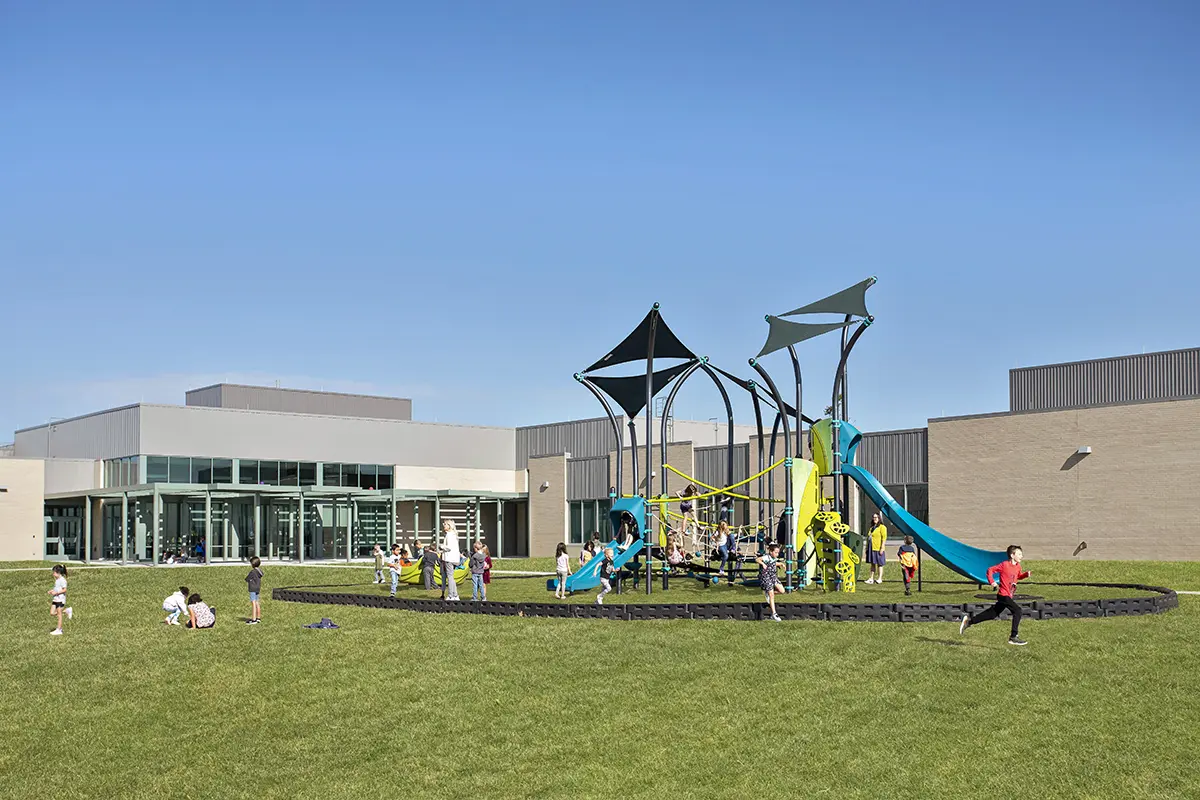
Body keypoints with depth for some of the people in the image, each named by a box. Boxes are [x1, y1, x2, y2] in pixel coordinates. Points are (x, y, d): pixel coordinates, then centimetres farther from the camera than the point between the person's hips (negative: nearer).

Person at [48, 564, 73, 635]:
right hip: (55, 599, 9)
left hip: (60, 599, -9)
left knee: (59, 615, -3)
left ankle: (59, 630, 3)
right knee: (52, 613, 4)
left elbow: (64, 590, -19)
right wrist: (51, 591, 9)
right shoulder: (57, 580, 14)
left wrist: (56, 593, -23)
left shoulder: (62, 580, -15)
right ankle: (67, 611, 17)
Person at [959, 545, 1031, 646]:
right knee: (1017, 611, -18)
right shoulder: (1004, 565, -15)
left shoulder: (1018, 566, 8)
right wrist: (992, 582, -20)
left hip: (1008, 596, 9)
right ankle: (1013, 637, -13)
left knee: (992, 614, 15)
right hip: (1004, 595, -9)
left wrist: (1026, 574, 4)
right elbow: (990, 570, -9)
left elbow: (1018, 576, 24)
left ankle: (969, 620, 26)